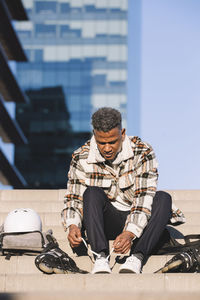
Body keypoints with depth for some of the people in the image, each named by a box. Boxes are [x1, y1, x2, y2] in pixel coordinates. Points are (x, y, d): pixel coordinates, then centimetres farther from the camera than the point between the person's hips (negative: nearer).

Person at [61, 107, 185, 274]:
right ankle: (101, 257, -37)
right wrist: (73, 226, -27)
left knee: (163, 198, -27)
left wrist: (130, 233, -35)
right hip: (105, 225, 0)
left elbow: (144, 198, -21)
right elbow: (74, 199, -5)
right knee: (92, 193, -27)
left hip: (137, 223, 0)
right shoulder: (81, 158, -8)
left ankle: (136, 258, -40)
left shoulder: (143, 152, -13)